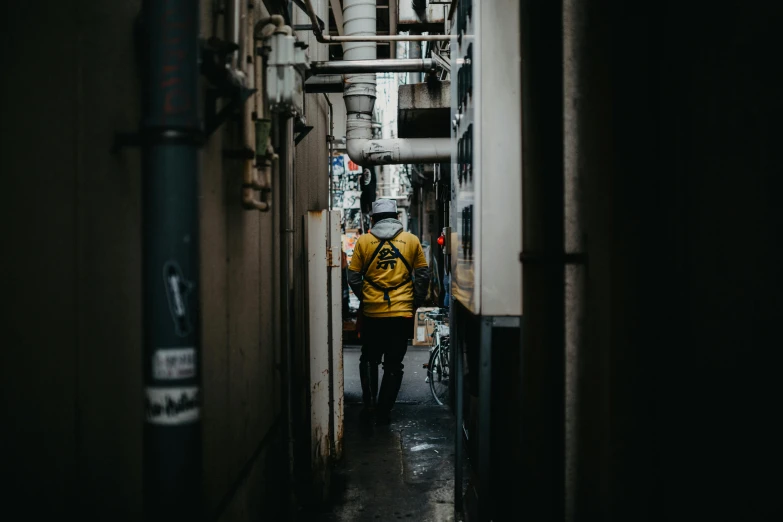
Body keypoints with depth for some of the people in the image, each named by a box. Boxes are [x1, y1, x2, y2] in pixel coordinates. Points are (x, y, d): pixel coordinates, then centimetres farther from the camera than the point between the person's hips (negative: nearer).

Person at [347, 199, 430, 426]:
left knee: (369, 360, 19)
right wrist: (415, 303, 12)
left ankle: (369, 404, 9)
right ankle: (383, 411, 13)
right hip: (402, 313, 0)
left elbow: (353, 277, 0)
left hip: (372, 313, 0)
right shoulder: (411, 240, 2)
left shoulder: (364, 241, 0)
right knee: (394, 364, 9)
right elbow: (423, 274, 2)